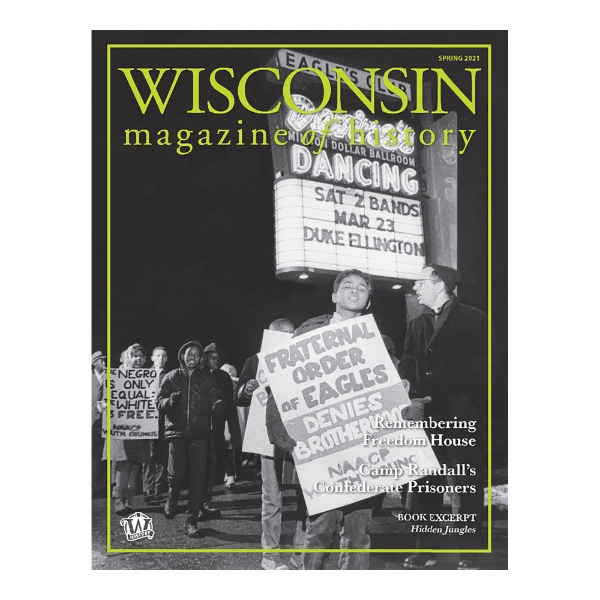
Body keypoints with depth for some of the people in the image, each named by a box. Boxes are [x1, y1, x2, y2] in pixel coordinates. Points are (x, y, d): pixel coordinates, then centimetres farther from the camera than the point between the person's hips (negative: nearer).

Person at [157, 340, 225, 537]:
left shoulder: (206, 378, 11)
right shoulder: (172, 377, 10)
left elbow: (216, 398, 2)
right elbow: (159, 402, 5)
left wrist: (218, 404, -22)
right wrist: (170, 400, -17)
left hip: (199, 433, 1)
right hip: (177, 431, -1)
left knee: (198, 479, -3)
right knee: (176, 474, -12)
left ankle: (191, 522, 6)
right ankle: (172, 499, 23)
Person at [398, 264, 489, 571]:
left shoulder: (474, 320, -2)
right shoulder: (416, 325, 16)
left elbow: (480, 368, -9)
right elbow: (408, 361, 10)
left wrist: (448, 401, -17)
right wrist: (404, 380, -13)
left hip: (463, 418, -5)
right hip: (427, 417, 5)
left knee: (469, 486, 3)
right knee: (426, 485, 8)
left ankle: (470, 553, 12)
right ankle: (427, 548, 17)